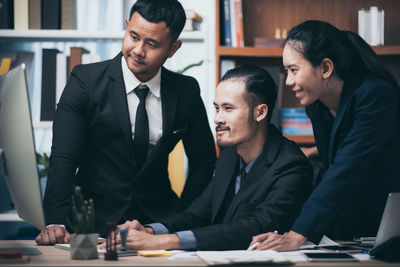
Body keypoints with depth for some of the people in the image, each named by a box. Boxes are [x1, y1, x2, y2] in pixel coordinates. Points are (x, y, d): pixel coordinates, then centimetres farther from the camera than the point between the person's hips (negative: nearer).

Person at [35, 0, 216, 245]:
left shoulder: (186, 91, 3)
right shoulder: (86, 81, -6)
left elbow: (203, 161, 14)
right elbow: (63, 158, -13)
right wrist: (56, 224, -26)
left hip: (157, 221, 2)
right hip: (95, 222, -2)